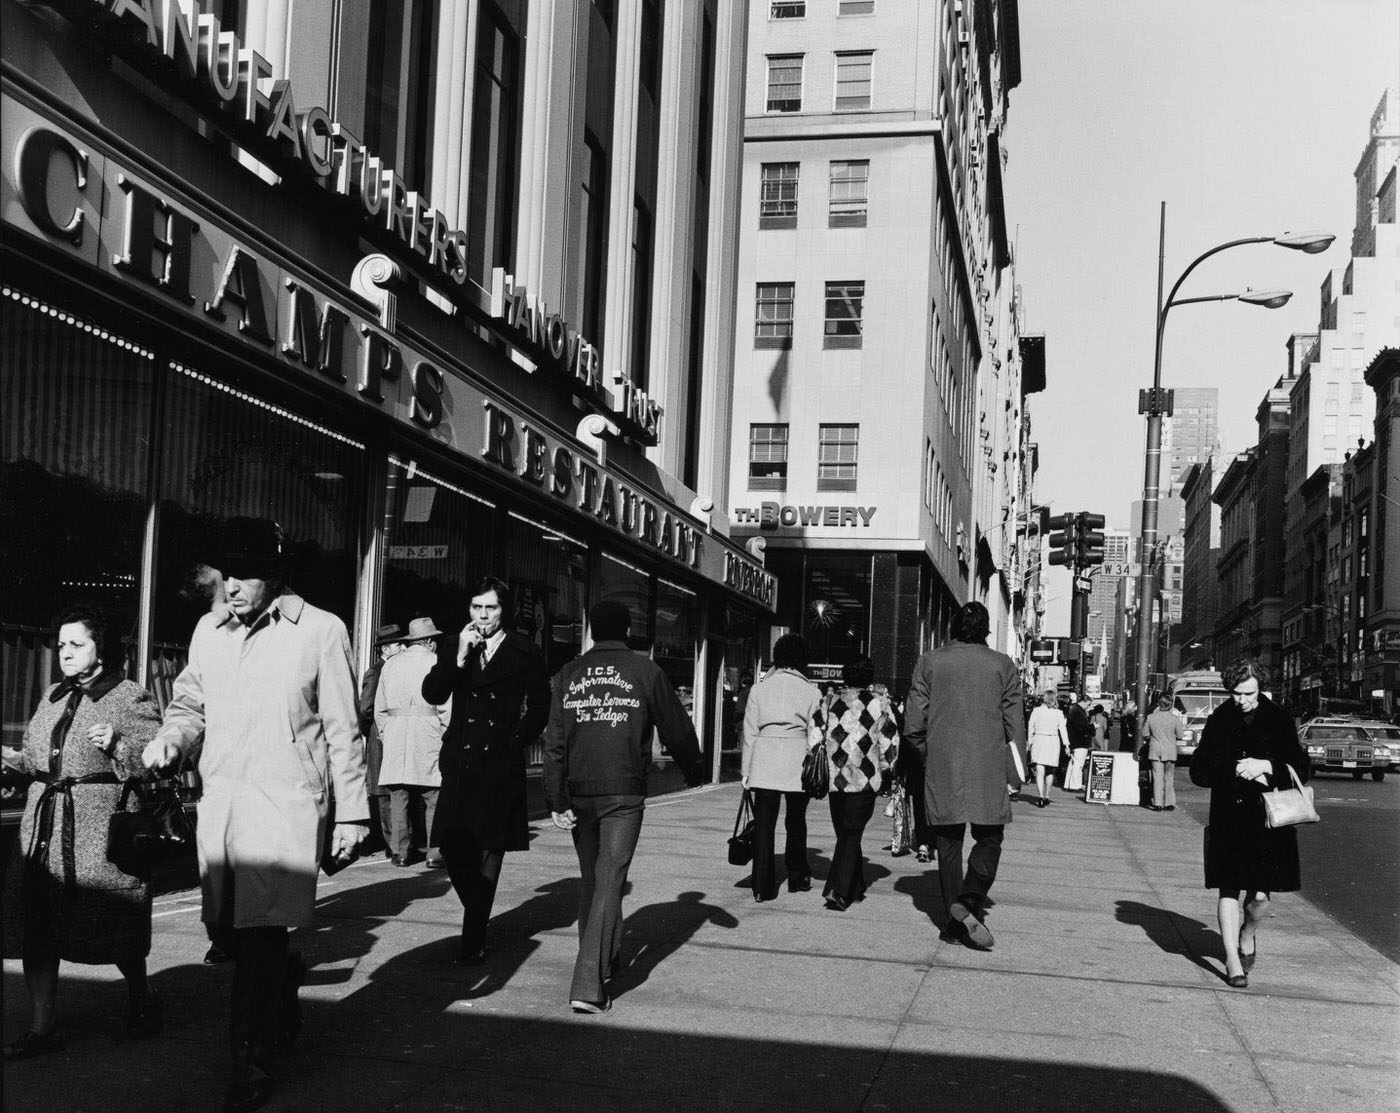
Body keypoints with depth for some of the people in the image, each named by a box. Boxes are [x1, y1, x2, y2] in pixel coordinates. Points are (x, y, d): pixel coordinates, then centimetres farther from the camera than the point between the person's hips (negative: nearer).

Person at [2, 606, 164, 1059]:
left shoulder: (132, 699, -4)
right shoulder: (53, 696, 17)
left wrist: (118, 745, -24)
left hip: (99, 831, -6)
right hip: (43, 823, 6)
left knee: (112, 927, 1)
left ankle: (141, 1000, 27)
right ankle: (43, 1028, 11)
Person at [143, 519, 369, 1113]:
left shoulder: (320, 631, -4)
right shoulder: (209, 630, 10)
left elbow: (343, 730, -1)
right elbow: (191, 704, 19)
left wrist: (352, 812, -2)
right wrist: (170, 740, -4)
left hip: (286, 803, -5)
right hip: (219, 798, 5)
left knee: (260, 935, -7)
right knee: (223, 928, 10)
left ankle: (252, 1064, 4)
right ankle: (284, 983, 39)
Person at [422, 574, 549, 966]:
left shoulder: (524, 653, 3)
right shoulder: (458, 648, 11)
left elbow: (539, 705, 8)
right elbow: (432, 694, -1)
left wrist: (518, 741, 0)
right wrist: (459, 657, -11)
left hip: (502, 764, -3)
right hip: (460, 762, 3)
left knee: (489, 849, -3)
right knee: (453, 846, -1)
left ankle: (473, 939, 2)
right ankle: (477, 916, 23)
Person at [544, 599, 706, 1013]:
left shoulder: (568, 674, 6)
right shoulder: (645, 671, -2)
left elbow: (554, 741, 1)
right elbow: (676, 729, 5)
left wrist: (557, 802, 3)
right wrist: (694, 770, 23)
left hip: (579, 793, 4)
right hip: (624, 793, -3)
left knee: (590, 881, 18)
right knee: (609, 883, -5)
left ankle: (599, 962, 34)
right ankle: (588, 986, -13)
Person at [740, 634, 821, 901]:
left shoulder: (759, 689, 5)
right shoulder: (811, 692, 1)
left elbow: (750, 732, 5)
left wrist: (747, 770, 9)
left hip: (764, 760, 0)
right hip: (797, 760, 0)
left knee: (764, 823, 1)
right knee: (796, 822, 16)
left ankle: (762, 887, -2)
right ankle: (797, 877, 27)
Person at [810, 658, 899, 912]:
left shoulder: (830, 703, 5)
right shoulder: (878, 704, -2)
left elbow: (813, 737, 2)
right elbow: (890, 743, 0)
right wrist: (884, 771, 14)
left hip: (835, 779, 3)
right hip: (865, 780, -3)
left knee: (845, 833, 16)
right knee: (852, 835, -1)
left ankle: (856, 888, 24)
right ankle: (837, 890, -15)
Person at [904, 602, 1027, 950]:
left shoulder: (929, 663, 2)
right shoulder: (1002, 665, 2)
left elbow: (913, 725, 2)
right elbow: (1014, 724, 2)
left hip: (942, 768, 1)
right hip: (989, 770, -1)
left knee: (948, 843, 9)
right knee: (989, 838, 7)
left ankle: (954, 920, 8)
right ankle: (970, 902, -14)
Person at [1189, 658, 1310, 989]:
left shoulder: (1279, 720, -1)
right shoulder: (1219, 721, 2)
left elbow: (1301, 769, -1)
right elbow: (1199, 772, 0)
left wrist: (1265, 766, -17)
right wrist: (1238, 771, -14)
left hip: (1269, 820, -1)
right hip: (1229, 818, 1)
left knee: (1260, 895, 0)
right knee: (1229, 889, -3)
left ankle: (1248, 935, 31)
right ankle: (1233, 960, 5)